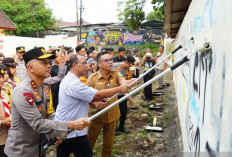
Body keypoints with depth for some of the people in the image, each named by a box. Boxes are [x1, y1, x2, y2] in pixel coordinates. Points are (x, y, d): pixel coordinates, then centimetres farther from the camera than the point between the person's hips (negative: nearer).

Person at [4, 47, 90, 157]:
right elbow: (38, 124, -28)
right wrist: (70, 125, -30)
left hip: (38, 146, 8)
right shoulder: (22, 92, -25)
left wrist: (56, 134, -3)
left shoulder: (45, 87, 3)